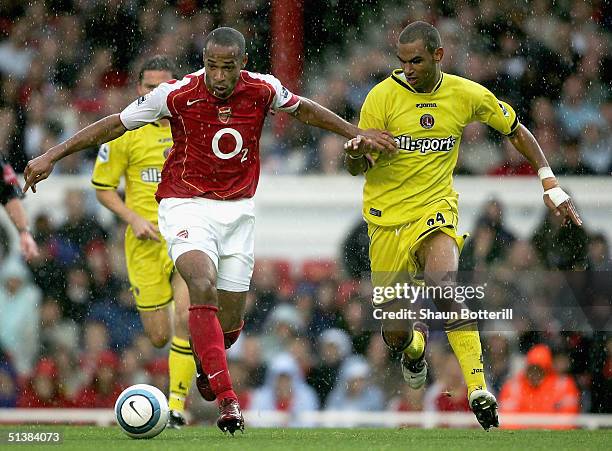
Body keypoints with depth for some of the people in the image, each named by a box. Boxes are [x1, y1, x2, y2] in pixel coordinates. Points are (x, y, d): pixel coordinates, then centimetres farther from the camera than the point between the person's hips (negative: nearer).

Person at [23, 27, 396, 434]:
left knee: (229, 324, 4)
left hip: (239, 210, 3)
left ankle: (206, 362, 42)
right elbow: (115, 125, -5)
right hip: (187, 207, -3)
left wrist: (357, 134, 16)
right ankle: (227, 399, -30)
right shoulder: (177, 94, -15)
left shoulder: (263, 90, -8)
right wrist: (53, 155, -6)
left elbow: (303, 109, 15)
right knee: (203, 287, -30)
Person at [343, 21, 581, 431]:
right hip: (388, 217, 1)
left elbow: (517, 131, 13)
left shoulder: (469, 96, -3)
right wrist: (357, 154, -30)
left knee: (444, 284, -33)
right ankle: (416, 345, 41)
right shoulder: (383, 97, -9)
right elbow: (357, 168, -6)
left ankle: (478, 387, -30)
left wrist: (551, 185, 7)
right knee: (395, 335, 1)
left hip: (435, 212, -1)